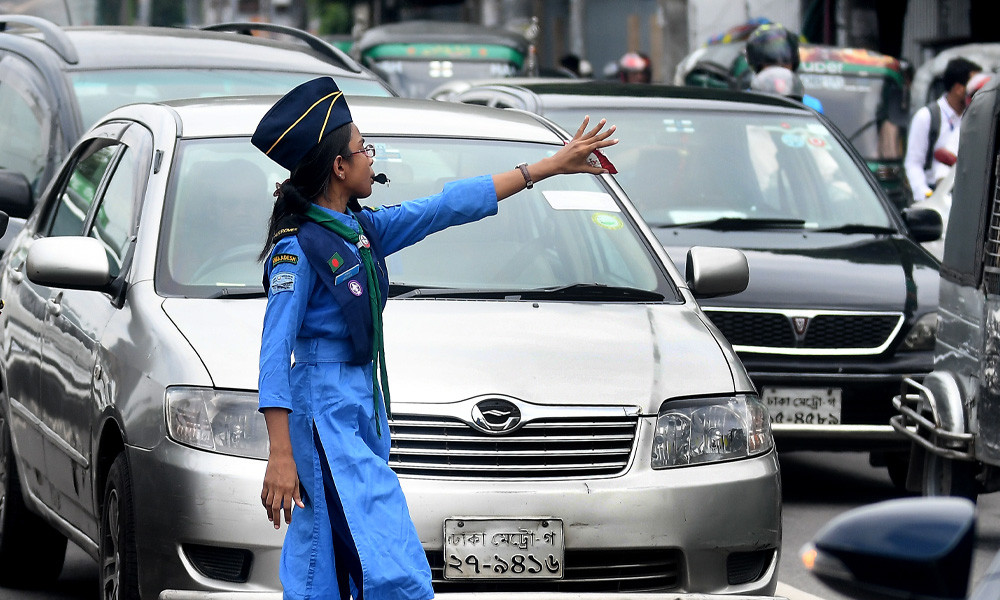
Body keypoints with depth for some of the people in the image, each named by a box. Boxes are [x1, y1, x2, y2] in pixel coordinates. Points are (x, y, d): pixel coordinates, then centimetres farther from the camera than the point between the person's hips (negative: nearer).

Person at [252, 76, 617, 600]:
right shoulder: (298, 247, -12)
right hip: (326, 417, -9)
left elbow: (450, 207, 18)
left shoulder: (363, 231, 12)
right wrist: (280, 457, -20)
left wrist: (552, 166, 20)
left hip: (364, 412, 9)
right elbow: (275, 352, -14)